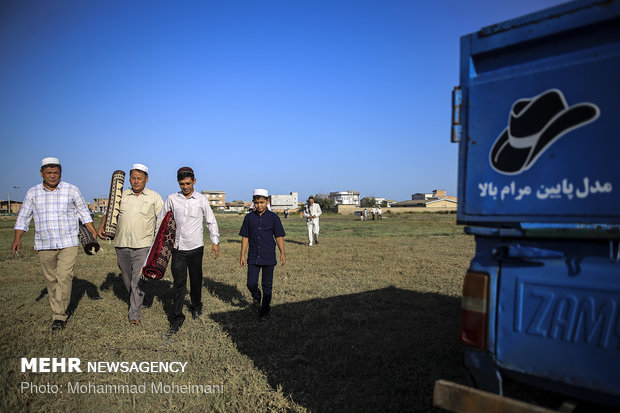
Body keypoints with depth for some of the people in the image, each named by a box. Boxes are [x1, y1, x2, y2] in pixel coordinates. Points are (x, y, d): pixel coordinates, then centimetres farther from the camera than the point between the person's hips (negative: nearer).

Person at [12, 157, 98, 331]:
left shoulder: (72, 190, 2)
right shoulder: (33, 193, 7)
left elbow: (84, 213, 9)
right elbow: (23, 217, 10)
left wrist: (93, 232, 0)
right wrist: (17, 238, 0)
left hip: (68, 243, -2)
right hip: (44, 245, 3)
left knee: (64, 277, -11)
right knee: (51, 279, 9)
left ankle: (59, 316, -6)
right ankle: (57, 311, 22)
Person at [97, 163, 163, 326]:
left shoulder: (154, 197, 4)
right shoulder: (122, 195, 11)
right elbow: (110, 211, 19)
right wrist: (102, 225, 2)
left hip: (142, 245, -4)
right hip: (122, 244, 4)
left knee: (138, 279, -8)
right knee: (126, 277, 13)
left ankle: (135, 313, -1)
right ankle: (135, 300, 34)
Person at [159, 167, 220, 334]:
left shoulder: (202, 199, 2)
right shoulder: (171, 199, 2)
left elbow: (211, 221, 9)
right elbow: (161, 220, 12)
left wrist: (215, 241, 4)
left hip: (196, 247, 0)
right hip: (178, 247, 0)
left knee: (196, 280, 12)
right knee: (179, 283, -5)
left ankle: (197, 307, 35)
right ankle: (177, 317, 3)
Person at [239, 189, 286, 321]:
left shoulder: (273, 217, -2)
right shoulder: (249, 217, 3)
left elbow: (279, 236, 1)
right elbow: (245, 237, 8)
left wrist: (282, 254, -5)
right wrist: (242, 255, 7)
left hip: (269, 257, -1)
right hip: (253, 257, 1)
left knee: (267, 286, 7)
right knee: (251, 283, -3)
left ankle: (264, 311, 22)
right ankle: (256, 297, 31)